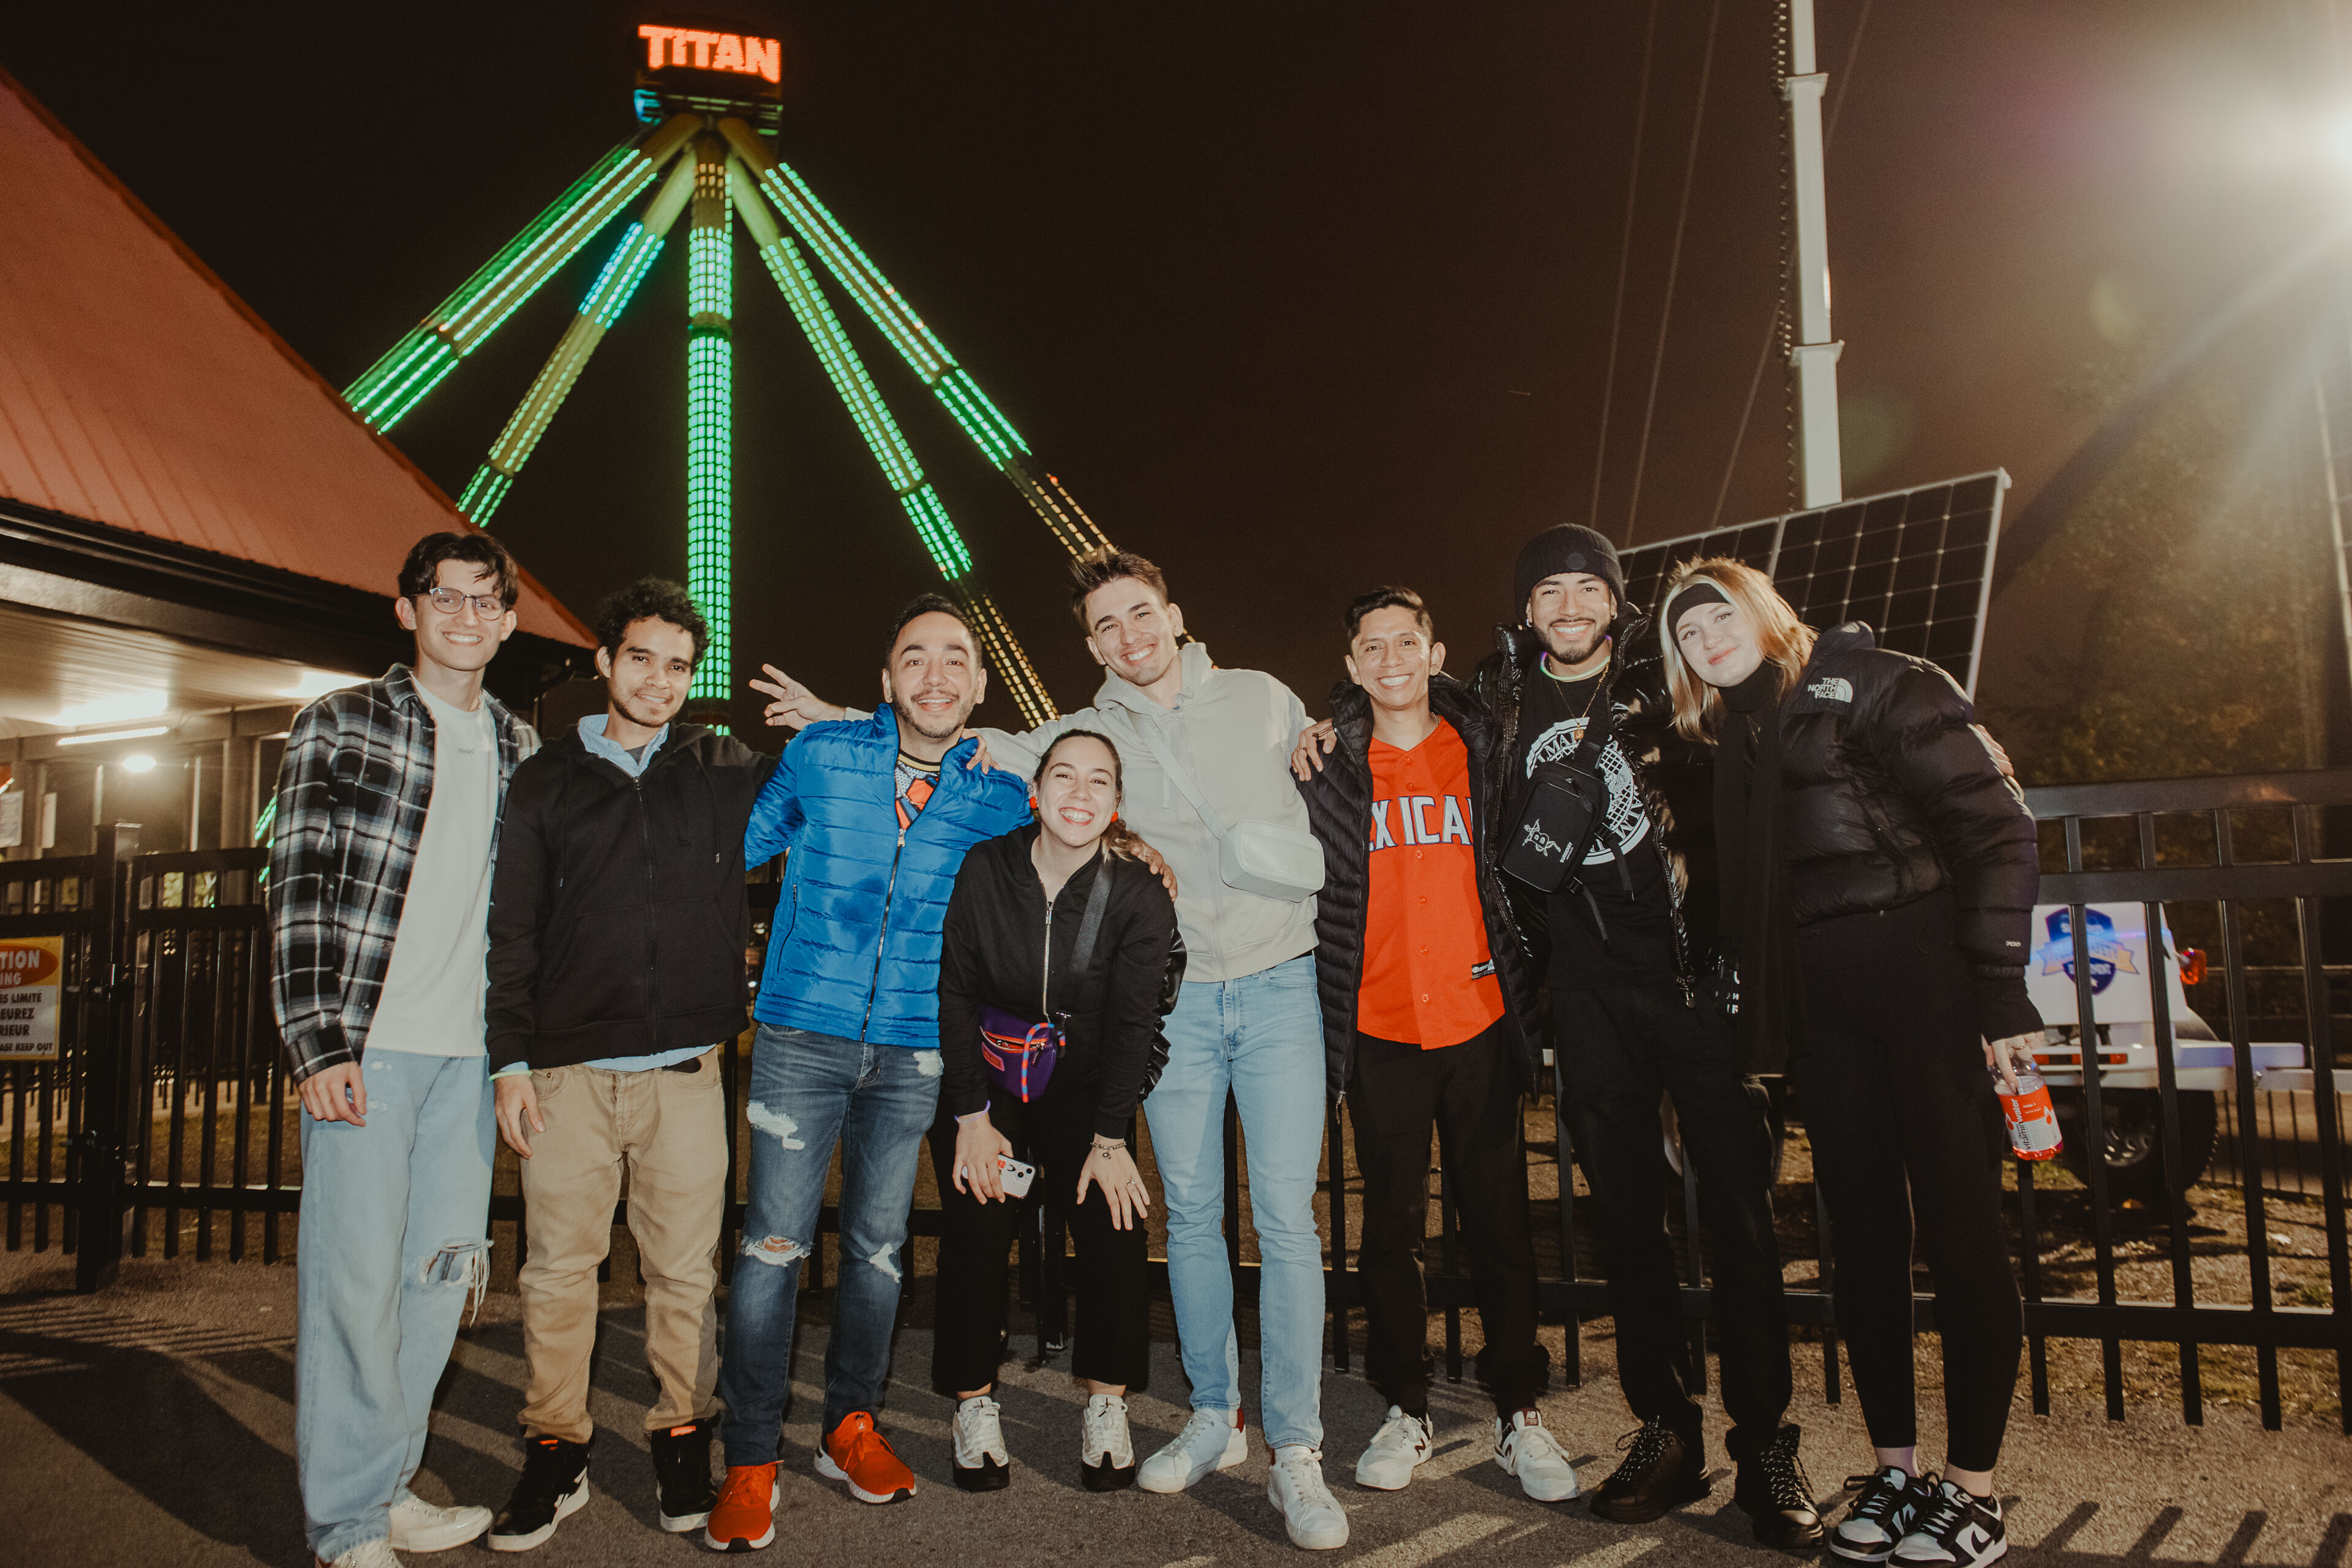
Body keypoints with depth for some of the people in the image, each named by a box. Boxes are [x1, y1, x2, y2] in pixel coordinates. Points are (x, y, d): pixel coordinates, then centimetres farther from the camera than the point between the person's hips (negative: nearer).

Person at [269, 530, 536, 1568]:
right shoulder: (339, 725, 2)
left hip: (468, 1053, 5)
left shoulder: (519, 748, 14)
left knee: (443, 1273, 9)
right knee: (355, 1279, -1)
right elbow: (298, 890, -3)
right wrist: (317, 1043, -11)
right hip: (364, 1046, -4)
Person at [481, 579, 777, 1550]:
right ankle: (555, 1452, 19)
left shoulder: (728, 772, 8)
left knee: (685, 1270, 4)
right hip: (568, 1070, 0)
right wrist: (511, 1059, 2)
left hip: (685, 1070, 0)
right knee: (559, 1268, 3)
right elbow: (511, 931, 8)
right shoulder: (546, 779, 9)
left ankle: (682, 1442, 20)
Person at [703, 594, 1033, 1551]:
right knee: (774, 1245, -3)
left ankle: (851, 1429, 30)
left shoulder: (991, 796, 2)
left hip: (911, 1051, 2)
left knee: (879, 1246, 12)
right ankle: (750, 1463, 11)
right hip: (803, 1034, -2)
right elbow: (744, 844, 10)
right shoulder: (821, 755, -2)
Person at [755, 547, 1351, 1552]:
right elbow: (993, 750, 9)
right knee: (1190, 1212, 9)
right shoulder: (1088, 735, 8)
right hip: (1173, 997, 2)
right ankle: (1213, 1420, 25)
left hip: (1279, 985, -2)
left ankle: (1296, 1453, 4)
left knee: (1285, 1215, -5)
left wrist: (1299, 855, -1)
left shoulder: (1263, 699, 6)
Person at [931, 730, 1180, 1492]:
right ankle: (974, 1407, 12)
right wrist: (973, 1117, -8)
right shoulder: (983, 872, -14)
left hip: (1086, 1087, 0)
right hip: (985, 1080, 0)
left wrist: (1109, 1139, -12)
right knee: (975, 1231, -8)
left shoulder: (1138, 897, -14)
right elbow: (956, 995, -6)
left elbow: (1131, 1023, -10)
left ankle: (1106, 1408, 8)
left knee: (1112, 1228, -11)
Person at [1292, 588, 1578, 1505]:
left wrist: (1524, 994, 9)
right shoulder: (1326, 763, 1)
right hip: (1379, 1028, 0)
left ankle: (1519, 1414, 21)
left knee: (1499, 1221, 7)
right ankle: (1406, 1410, 24)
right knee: (1391, 1225, 9)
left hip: (1479, 1018, 1)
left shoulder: (1482, 746, 5)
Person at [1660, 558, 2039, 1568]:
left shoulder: (1875, 687, -2)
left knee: (1959, 1228, 0)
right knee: (1861, 1235, 9)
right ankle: (1895, 1472, 21)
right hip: (1818, 1002, 6)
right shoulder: (1733, 741, 17)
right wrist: (1766, 1010, 7)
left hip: (1924, 980, -6)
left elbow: (1994, 827, -9)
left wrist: (2001, 988, -14)